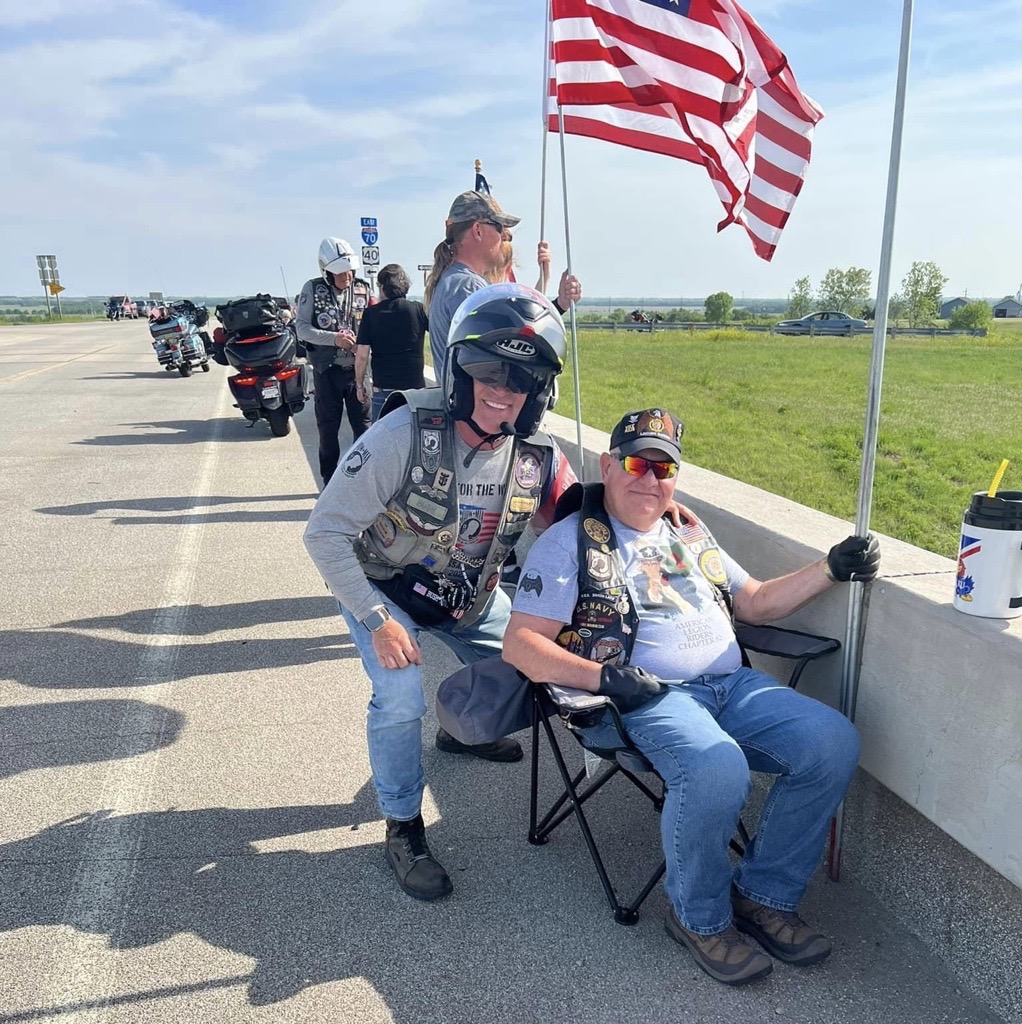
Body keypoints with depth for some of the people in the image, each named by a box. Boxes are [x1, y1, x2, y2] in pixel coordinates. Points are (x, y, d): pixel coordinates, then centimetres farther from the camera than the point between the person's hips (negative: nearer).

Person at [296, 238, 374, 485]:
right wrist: (334, 338, -19)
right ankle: (330, 481, 19)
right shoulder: (313, 289, -3)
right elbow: (301, 327, -7)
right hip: (327, 370, -1)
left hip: (357, 368, 1)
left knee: (362, 424, 5)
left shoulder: (363, 289, 2)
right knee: (328, 428, 7)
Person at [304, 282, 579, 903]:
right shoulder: (404, 435, -32)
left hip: (469, 593, 5)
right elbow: (325, 533, -26)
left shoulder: (539, 455, -18)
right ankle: (403, 830, 5)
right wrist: (377, 623, -28)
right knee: (401, 699, -21)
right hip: (381, 588, -5)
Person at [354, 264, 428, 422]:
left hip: (383, 388, 0)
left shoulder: (371, 314, -2)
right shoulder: (417, 309, -1)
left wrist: (359, 384, 8)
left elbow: (362, 355, -3)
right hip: (415, 386, 1)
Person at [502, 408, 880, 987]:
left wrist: (832, 569, 13)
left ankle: (764, 896, 5)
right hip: (645, 698, -6)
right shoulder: (570, 542, 3)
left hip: (732, 685, 7)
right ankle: (699, 917, -2)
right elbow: (520, 644, -5)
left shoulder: (689, 533, 23)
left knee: (834, 743, -14)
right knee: (717, 770, -34)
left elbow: (757, 603, 27)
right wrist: (601, 676, -20)